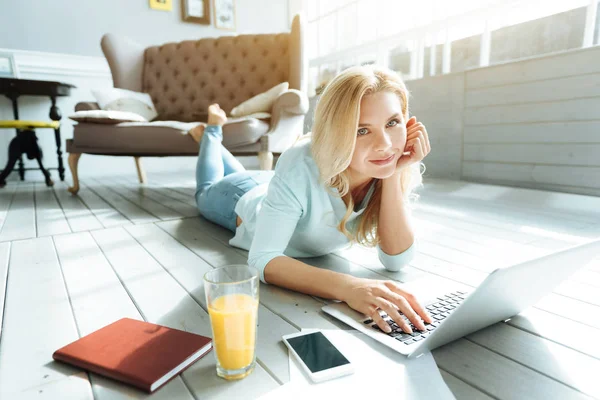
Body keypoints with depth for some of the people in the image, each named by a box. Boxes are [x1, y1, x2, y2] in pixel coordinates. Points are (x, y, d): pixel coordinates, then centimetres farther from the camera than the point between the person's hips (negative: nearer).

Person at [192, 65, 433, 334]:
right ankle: (211, 129, 52)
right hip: (244, 203, -3)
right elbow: (262, 260, -48)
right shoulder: (301, 166, -47)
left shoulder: (398, 164, -33)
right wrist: (347, 287, -64)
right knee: (206, 191, 34)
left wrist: (394, 175, -46)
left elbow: (397, 260, -35)